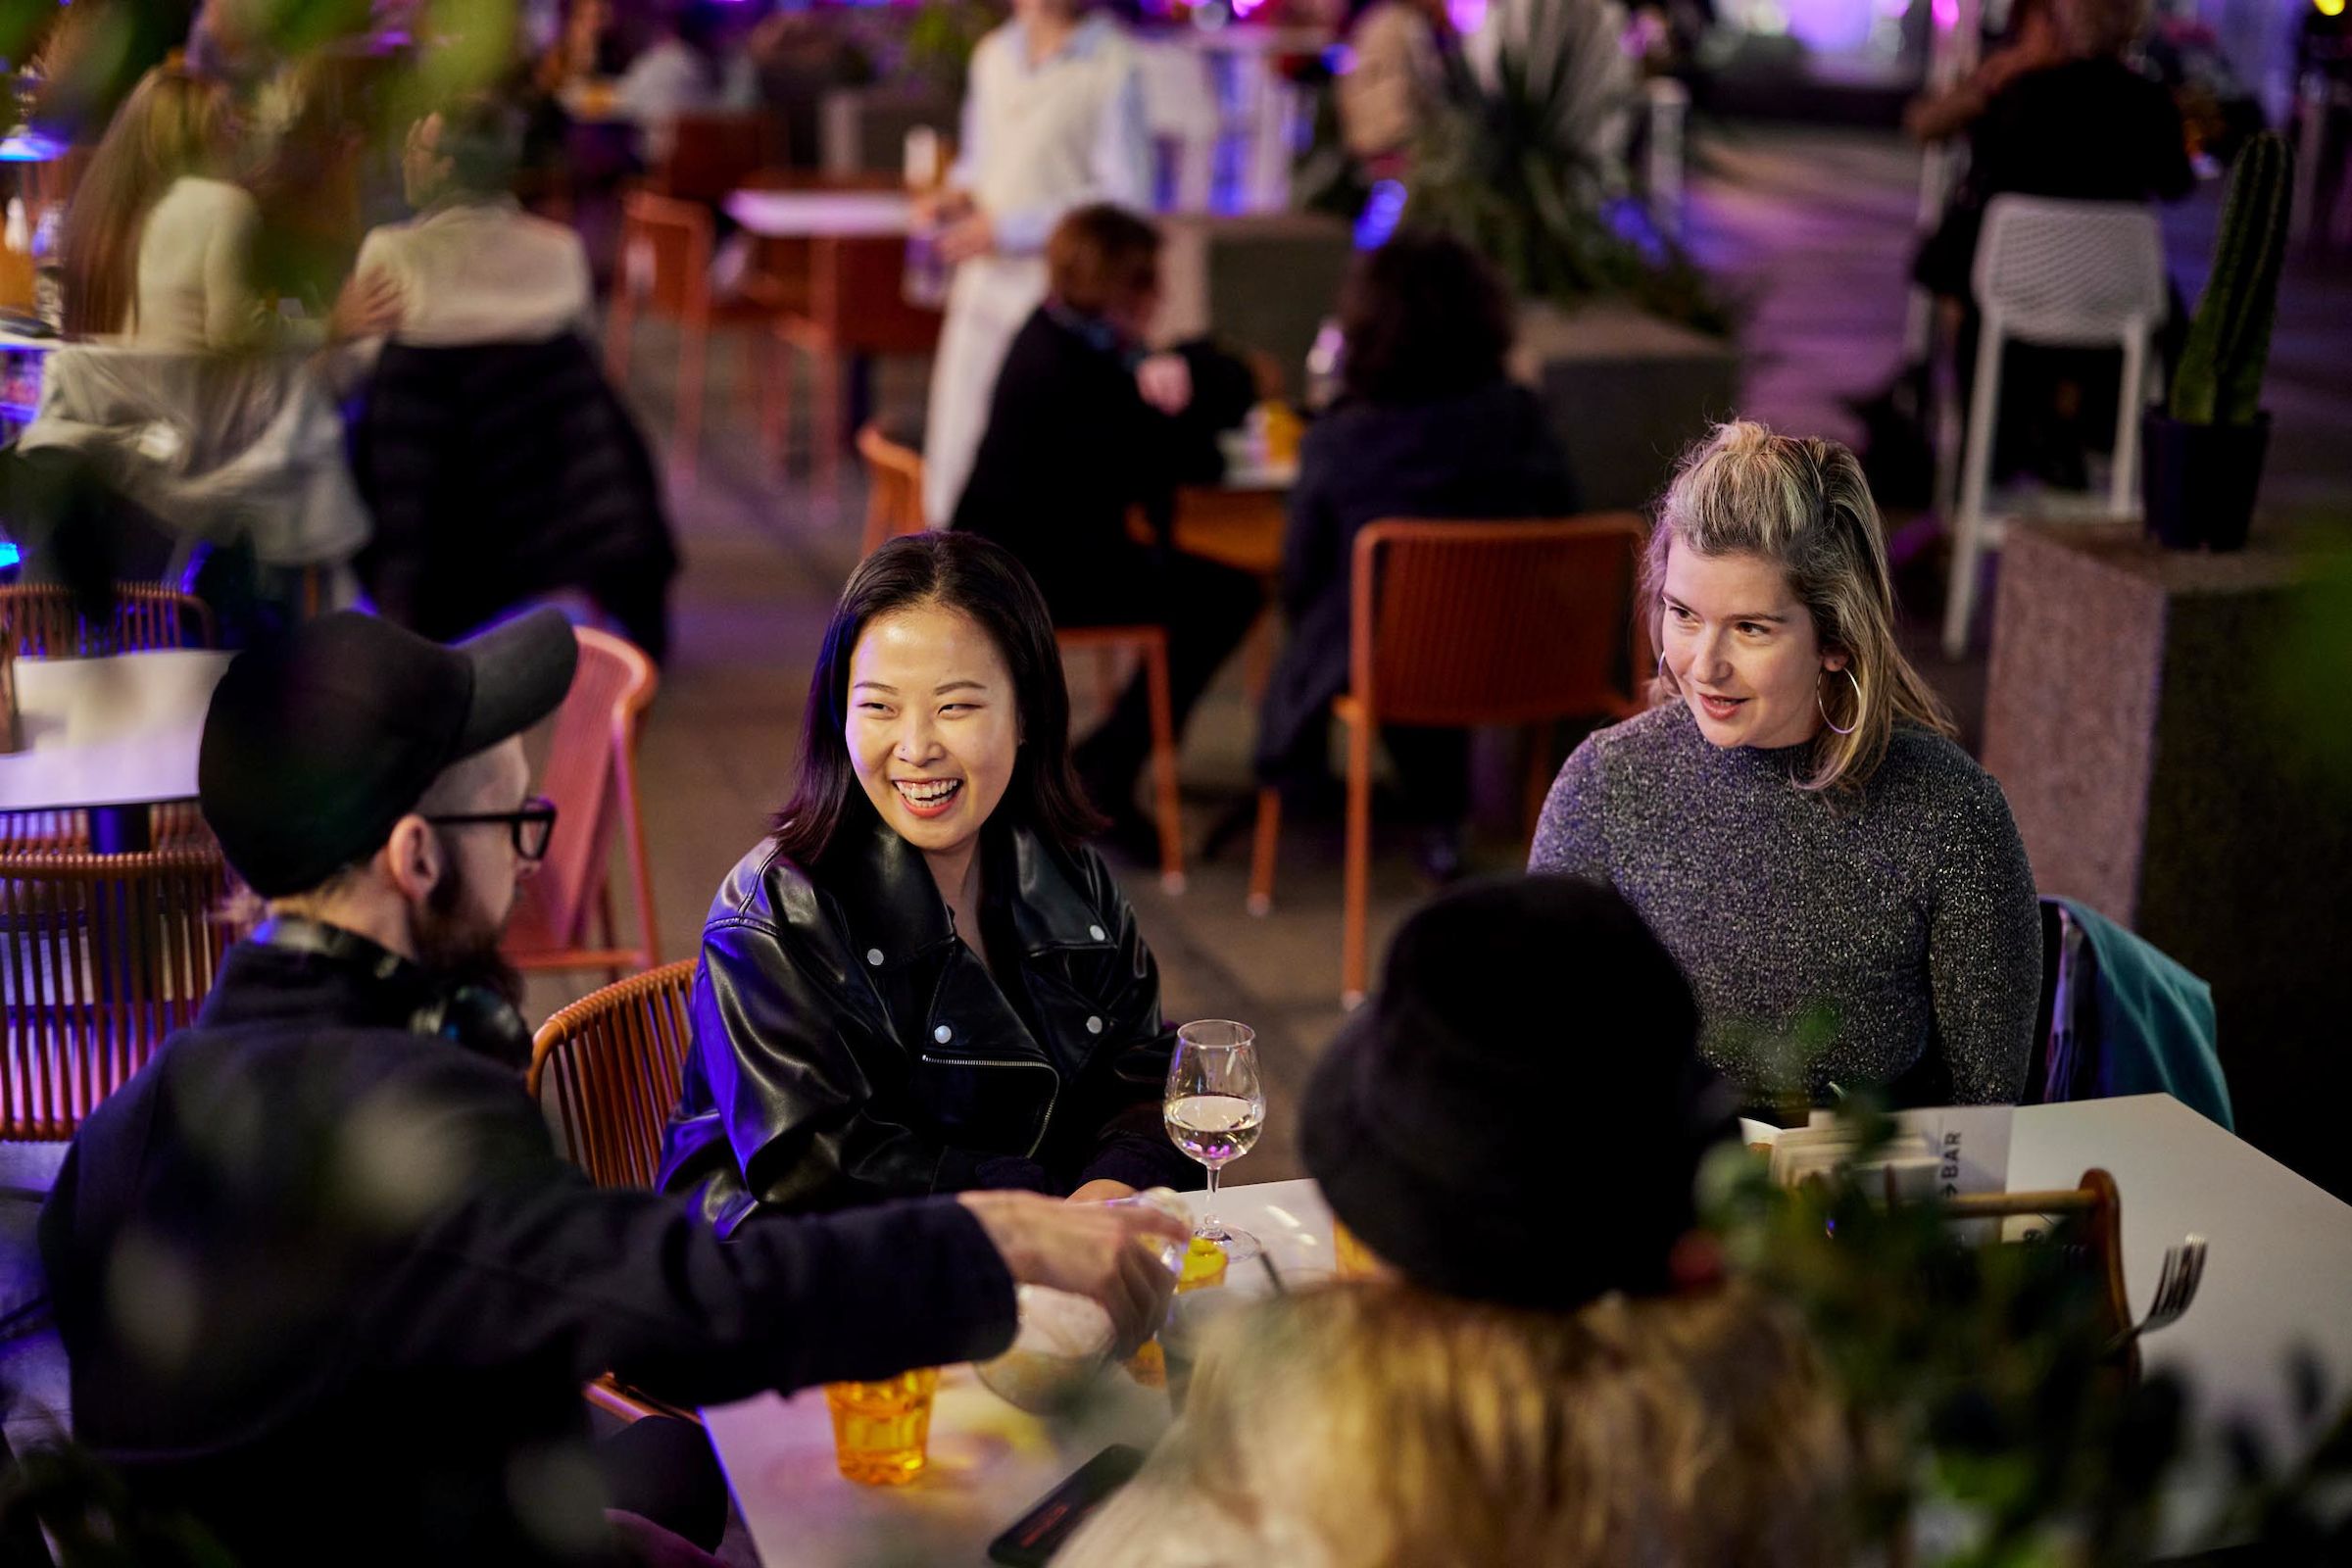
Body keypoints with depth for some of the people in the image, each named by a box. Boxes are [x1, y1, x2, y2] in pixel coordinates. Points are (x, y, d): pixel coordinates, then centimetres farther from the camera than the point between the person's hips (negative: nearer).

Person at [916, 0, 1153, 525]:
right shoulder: (994, 54, 13)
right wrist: (958, 197, 4)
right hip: (983, 286, 6)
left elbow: (1125, 198, -13)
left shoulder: (1115, 65, -9)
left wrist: (1009, 230, -14)